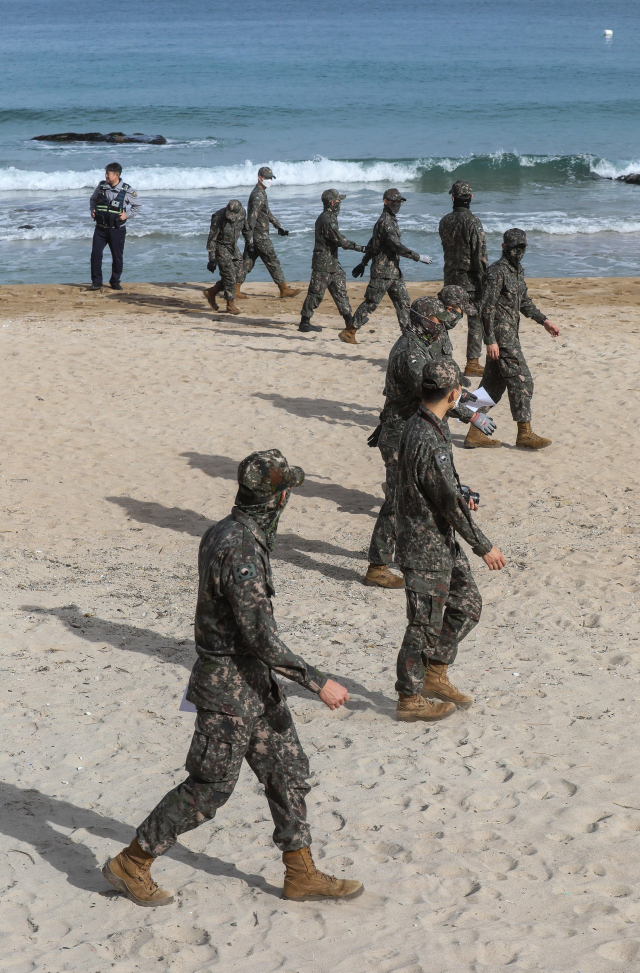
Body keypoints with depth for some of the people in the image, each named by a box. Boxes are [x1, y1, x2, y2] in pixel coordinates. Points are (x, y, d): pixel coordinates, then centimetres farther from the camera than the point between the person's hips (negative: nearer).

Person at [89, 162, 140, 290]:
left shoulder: (127, 190, -6)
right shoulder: (101, 186, 2)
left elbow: (137, 207, 5)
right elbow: (93, 199, 20)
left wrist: (127, 215, -9)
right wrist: (92, 210, 3)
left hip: (117, 230, -2)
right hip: (101, 228, 2)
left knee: (117, 257, 5)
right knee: (95, 254, -6)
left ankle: (115, 282, 21)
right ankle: (96, 282, 5)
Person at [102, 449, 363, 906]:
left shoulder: (224, 532, 4)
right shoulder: (239, 552, -28)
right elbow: (262, 638, -28)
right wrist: (319, 683, -22)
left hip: (256, 680, 10)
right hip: (231, 688, -10)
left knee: (288, 770, 13)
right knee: (210, 786, 1)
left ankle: (302, 874, 21)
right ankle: (131, 864, 14)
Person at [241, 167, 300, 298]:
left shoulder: (261, 193, 17)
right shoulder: (257, 195, -17)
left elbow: (267, 212, 30)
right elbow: (252, 218, -22)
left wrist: (278, 227, 32)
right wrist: (250, 240, -25)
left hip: (254, 235, 10)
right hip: (260, 236, -10)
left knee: (247, 263, 9)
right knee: (273, 262, -1)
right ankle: (284, 290, 6)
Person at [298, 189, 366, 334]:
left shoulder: (329, 217, 13)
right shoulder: (327, 220, -20)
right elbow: (340, 240, -23)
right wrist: (360, 248, -20)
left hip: (332, 263, 10)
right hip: (323, 263, -10)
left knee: (340, 290, 10)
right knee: (316, 293, -4)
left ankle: (349, 320, 12)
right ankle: (304, 323, 2)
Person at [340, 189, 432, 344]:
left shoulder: (391, 220, 17)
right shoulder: (385, 222, -16)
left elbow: (372, 244, 25)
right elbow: (397, 246, -25)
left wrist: (363, 263, 32)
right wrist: (418, 257, -22)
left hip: (394, 271, 10)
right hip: (382, 272, -10)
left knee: (403, 302, 6)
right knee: (370, 304, -5)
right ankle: (348, 333, 2)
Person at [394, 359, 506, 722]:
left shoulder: (423, 425, 3)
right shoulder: (428, 441, -28)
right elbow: (450, 503, -24)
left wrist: (461, 496, 22)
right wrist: (484, 546, -17)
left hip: (443, 541, 10)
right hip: (426, 546, -10)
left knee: (468, 603, 17)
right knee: (425, 623, 3)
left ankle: (434, 674, 27)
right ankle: (410, 699, 16)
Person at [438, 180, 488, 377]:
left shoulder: (444, 221, 4)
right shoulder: (472, 221, -14)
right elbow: (480, 254, -15)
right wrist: (486, 278, -10)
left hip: (450, 278, 6)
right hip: (470, 279, -6)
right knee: (476, 320, 1)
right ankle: (472, 363, 0)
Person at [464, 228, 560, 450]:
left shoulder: (517, 270, 15)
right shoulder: (497, 272, -15)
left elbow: (524, 302, 27)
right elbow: (487, 308, -18)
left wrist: (544, 320, 19)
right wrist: (490, 341, -21)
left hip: (510, 334, 10)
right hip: (501, 336, -10)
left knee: (494, 384, 10)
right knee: (521, 381, -7)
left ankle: (476, 432, 13)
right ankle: (525, 433, -1)